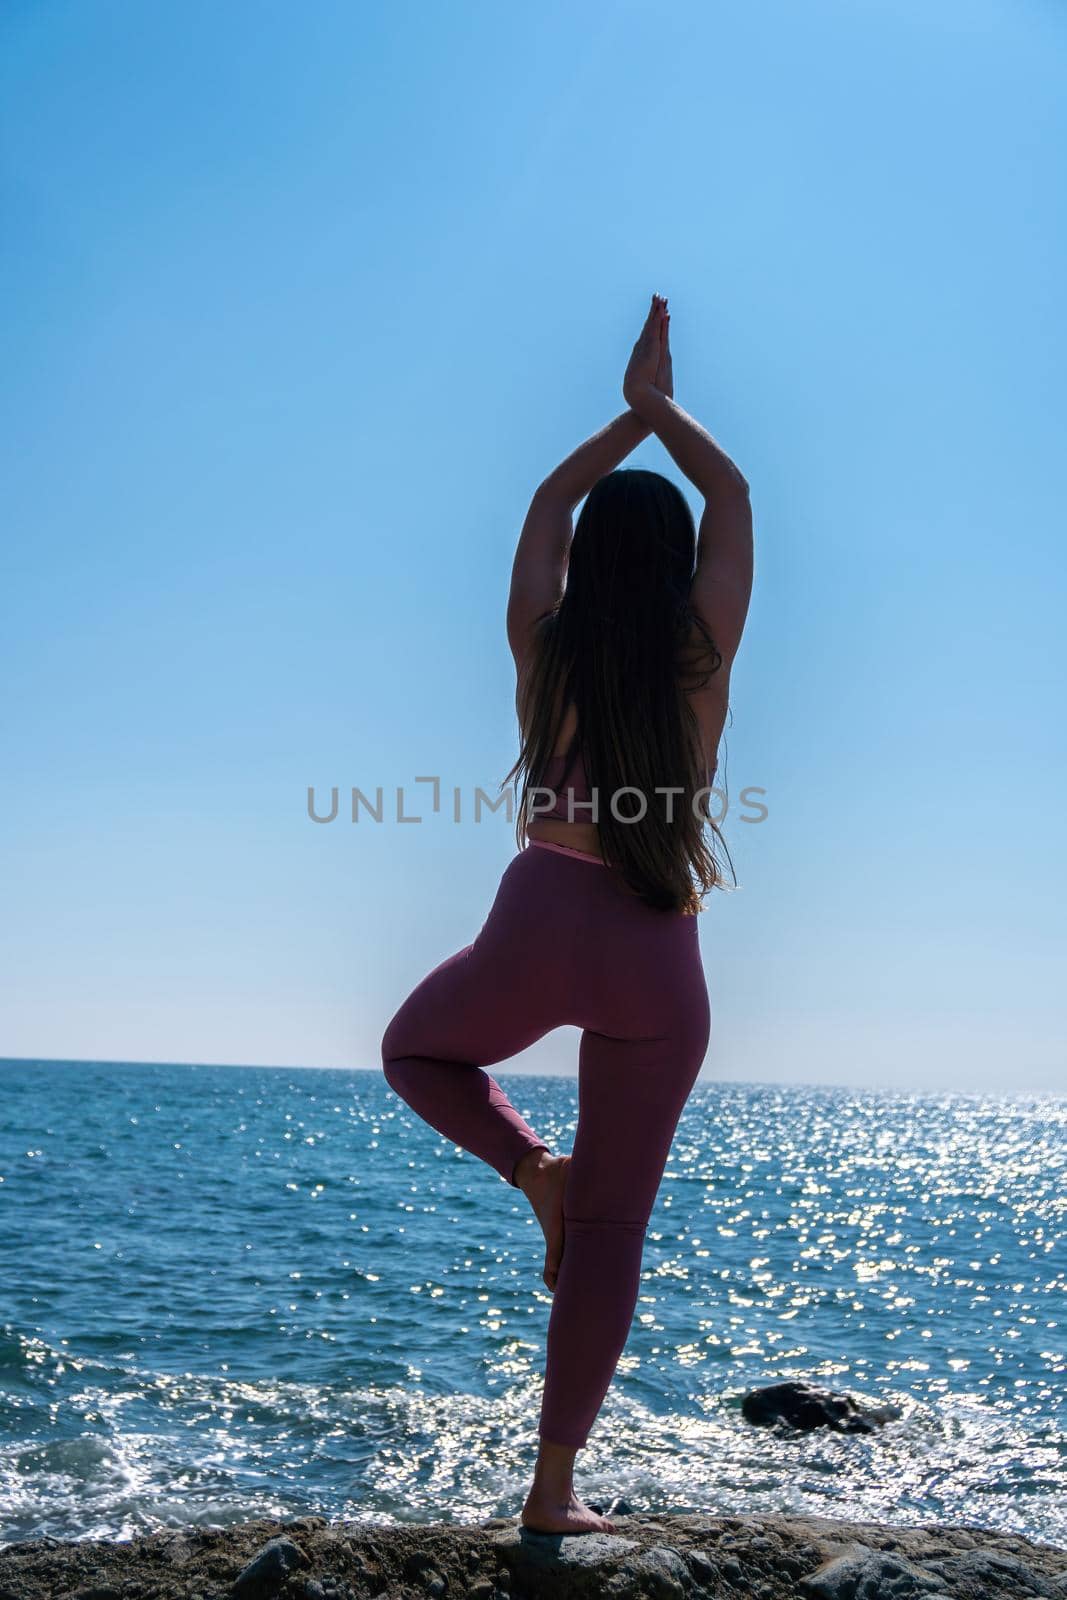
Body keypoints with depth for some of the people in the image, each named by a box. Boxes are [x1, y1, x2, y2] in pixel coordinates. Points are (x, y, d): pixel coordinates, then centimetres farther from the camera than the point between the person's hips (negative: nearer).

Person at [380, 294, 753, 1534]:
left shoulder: (544, 645, 4)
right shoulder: (701, 653, 1)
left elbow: (550, 501, 22)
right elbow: (731, 499, 16)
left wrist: (631, 415, 31)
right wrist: (660, 406, 27)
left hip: (541, 928, 0)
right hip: (659, 962, 0)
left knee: (418, 1049, 32)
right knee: (613, 1226, 10)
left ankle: (532, 1167, 4)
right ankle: (554, 1487, 13)